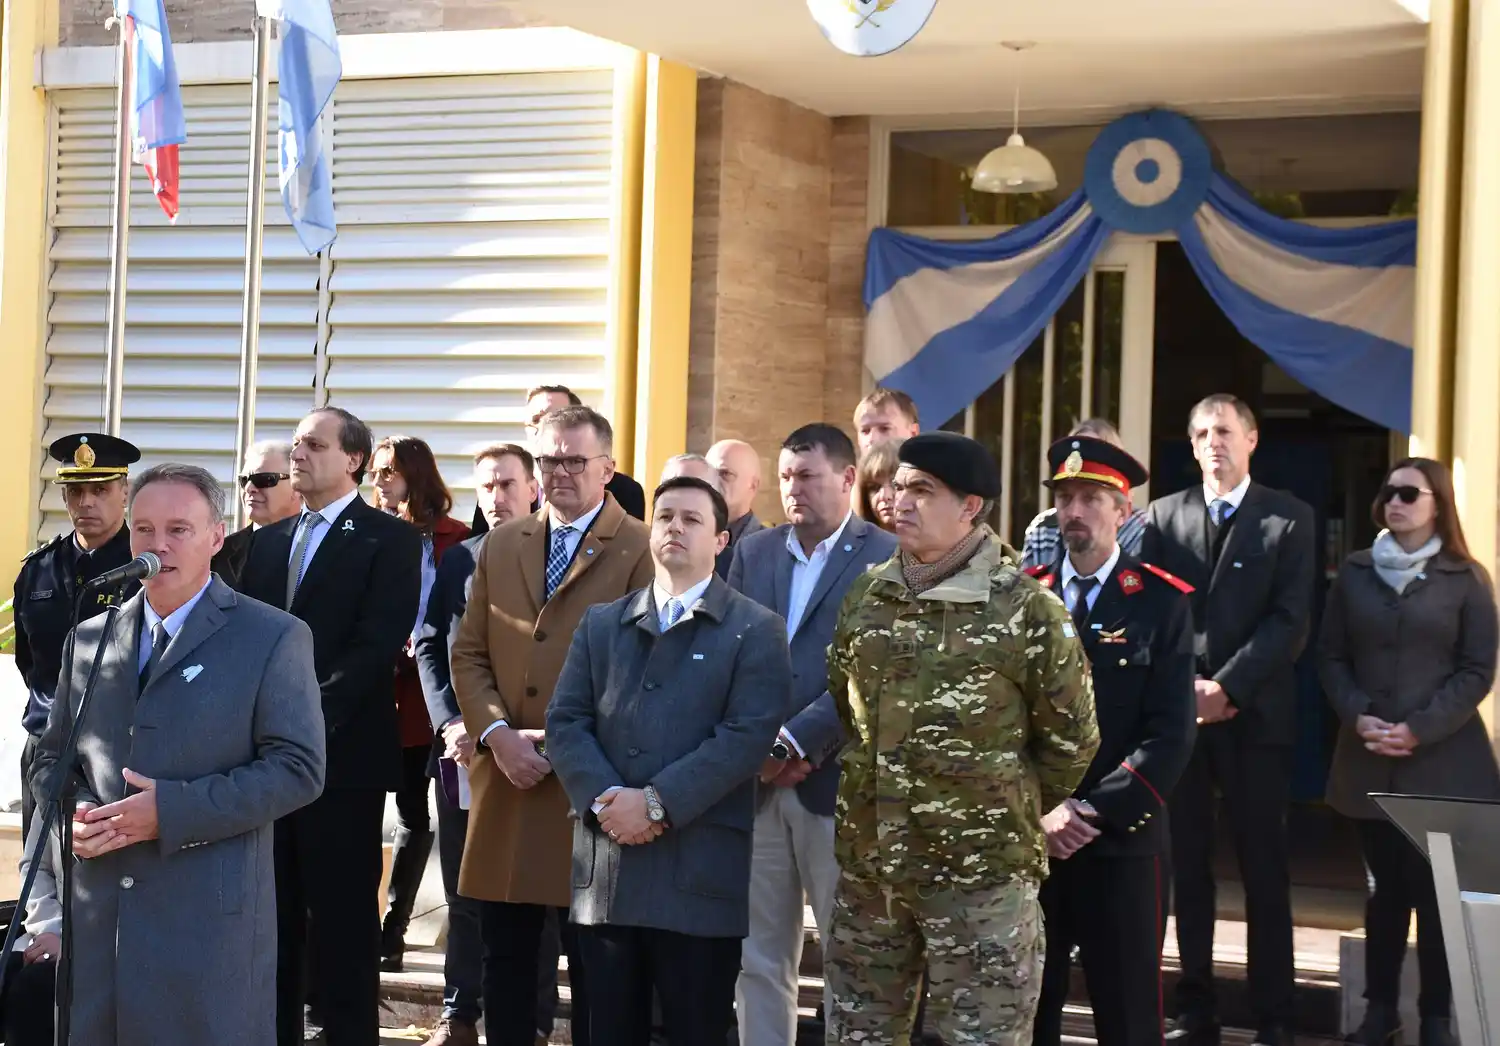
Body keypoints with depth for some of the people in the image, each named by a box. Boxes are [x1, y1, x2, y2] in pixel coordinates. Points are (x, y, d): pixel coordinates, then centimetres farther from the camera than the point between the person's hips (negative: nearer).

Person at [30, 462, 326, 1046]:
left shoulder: (274, 638, 0)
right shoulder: (90, 639, 15)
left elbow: (297, 769, -8)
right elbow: (51, 758, 21)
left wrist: (172, 810, -15)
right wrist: (73, 813, -3)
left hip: (210, 915, -4)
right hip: (96, 910, 4)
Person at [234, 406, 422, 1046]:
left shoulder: (390, 540, -1)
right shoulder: (268, 541, 18)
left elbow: (377, 645, -11)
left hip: (343, 754, -6)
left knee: (342, 917, -2)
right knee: (273, 915, 9)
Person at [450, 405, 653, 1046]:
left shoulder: (641, 551, -3)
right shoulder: (501, 547, 14)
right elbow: (469, 655, 12)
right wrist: (497, 734, -5)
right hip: (505, 778, 5)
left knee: (593, 964, 3)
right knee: (505, 956, 10)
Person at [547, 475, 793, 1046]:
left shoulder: (755, 630, 3)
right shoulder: (601, 624, 17)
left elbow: (748, 735, -9)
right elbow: (565, 722, 7)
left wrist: (658, 802, -16)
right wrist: (605, 800, -11)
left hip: (699, 871, -4)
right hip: (605, 867, 4)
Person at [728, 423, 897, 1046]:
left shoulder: (886, 558, -3)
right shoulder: (754, 553, 13)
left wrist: (794, 741, -14)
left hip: (834, 782, -5)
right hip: (756, 783, 5)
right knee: (758, 959, 7)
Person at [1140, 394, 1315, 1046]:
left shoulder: (1289, 519, 2)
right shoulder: (1163, 517, 10)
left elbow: (1290, 621, -6)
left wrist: (1226, 686, -14)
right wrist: (1180, 687, -9)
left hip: (1254, 716, -2)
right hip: (1179, 711, 2)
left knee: (1263, 869, 2)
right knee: (1186, 867, 5)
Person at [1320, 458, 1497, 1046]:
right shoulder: (1355, 573, 8)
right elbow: (1331, 657, 8)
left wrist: (1421, 729, -13)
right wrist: (1357, 716, -9)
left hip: (1443, 762, -2)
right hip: (1368, 761, 2)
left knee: (1438, 890, -2)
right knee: (1386, 887, 8)